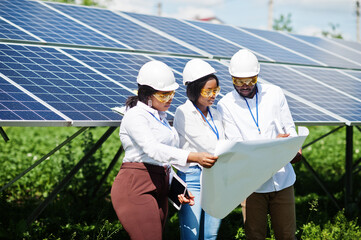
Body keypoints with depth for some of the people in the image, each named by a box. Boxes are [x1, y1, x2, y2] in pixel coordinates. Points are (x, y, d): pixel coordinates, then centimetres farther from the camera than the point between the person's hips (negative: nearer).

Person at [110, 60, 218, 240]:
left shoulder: (160, 117, 19)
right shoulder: (135, 116, -9)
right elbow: (153, 150, -26)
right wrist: (194, 157, -36)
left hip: (159, 188, 9)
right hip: (136, 188, -9)